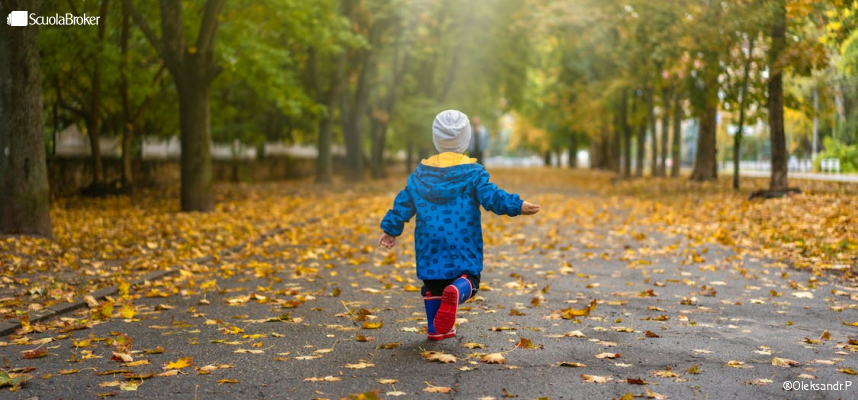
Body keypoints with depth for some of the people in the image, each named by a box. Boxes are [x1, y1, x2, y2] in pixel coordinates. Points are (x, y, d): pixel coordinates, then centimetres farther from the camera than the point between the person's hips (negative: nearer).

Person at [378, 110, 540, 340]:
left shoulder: (421, 173, 8)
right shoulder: (473, 172, -2)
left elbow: (403, 204, 11)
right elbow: (491, 197, -12)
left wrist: (390, 229, 19)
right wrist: (517, 206, -10)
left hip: (430, 243, 3)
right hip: (463, 244, -3)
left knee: (432, 284, 14)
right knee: (469, 278, 0)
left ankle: (436, 329, 15)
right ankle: (456, 292, -35)